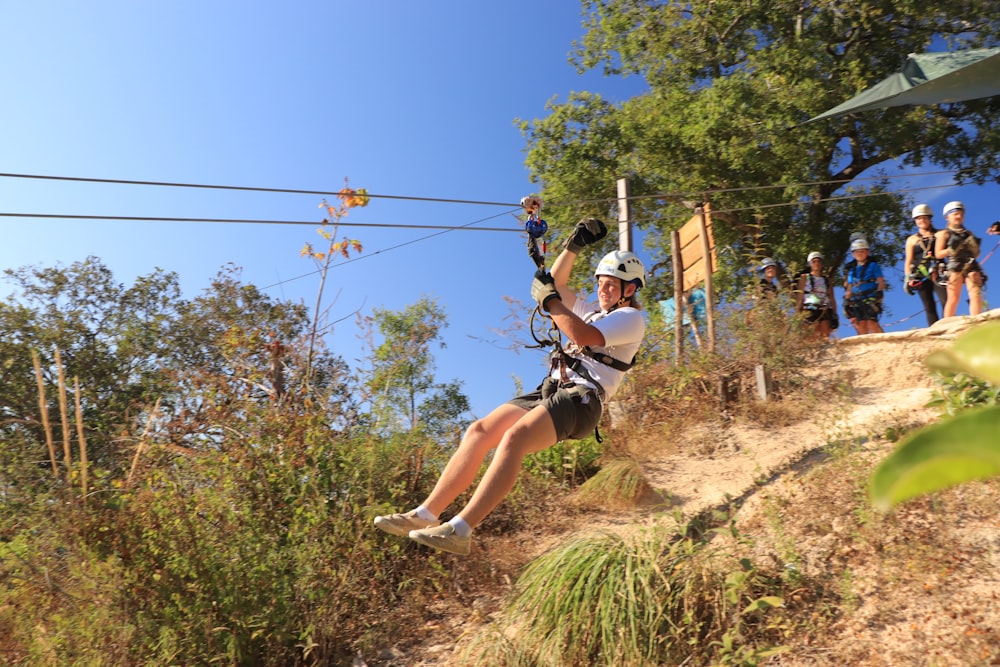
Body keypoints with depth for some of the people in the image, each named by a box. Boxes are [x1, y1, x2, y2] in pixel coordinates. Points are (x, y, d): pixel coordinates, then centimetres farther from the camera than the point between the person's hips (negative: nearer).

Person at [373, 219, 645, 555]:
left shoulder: (631, 318, 2)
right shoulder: (593, 312, 29)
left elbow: (585, 336, -17)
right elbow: (557, 283, 28)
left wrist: (547, 299, -11)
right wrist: (574, 245, 15)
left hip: (580, 399, -9)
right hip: (549, 391, 9)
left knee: (515, 436, -34)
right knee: (479, 431, -11)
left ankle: (459, 531, -40)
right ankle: (425, 514, -13)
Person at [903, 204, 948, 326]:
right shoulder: (912, 239, 16)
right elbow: (908, 261, 13)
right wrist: (907, 279, 4)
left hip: (938, 274, -1)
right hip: (921, 277, 1)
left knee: (946, 303, -14)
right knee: (929, 308, 0)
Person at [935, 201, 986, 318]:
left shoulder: (968, 234, 22)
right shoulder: (944, 233, 9)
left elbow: (976, 255, 24)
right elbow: (938, 254, 0)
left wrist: (973, 247, 4)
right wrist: (952, 249, -13)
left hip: (971, 266, 4)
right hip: (954, 267, -4)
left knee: (976, 295, -11)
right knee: (954, 299, -6)